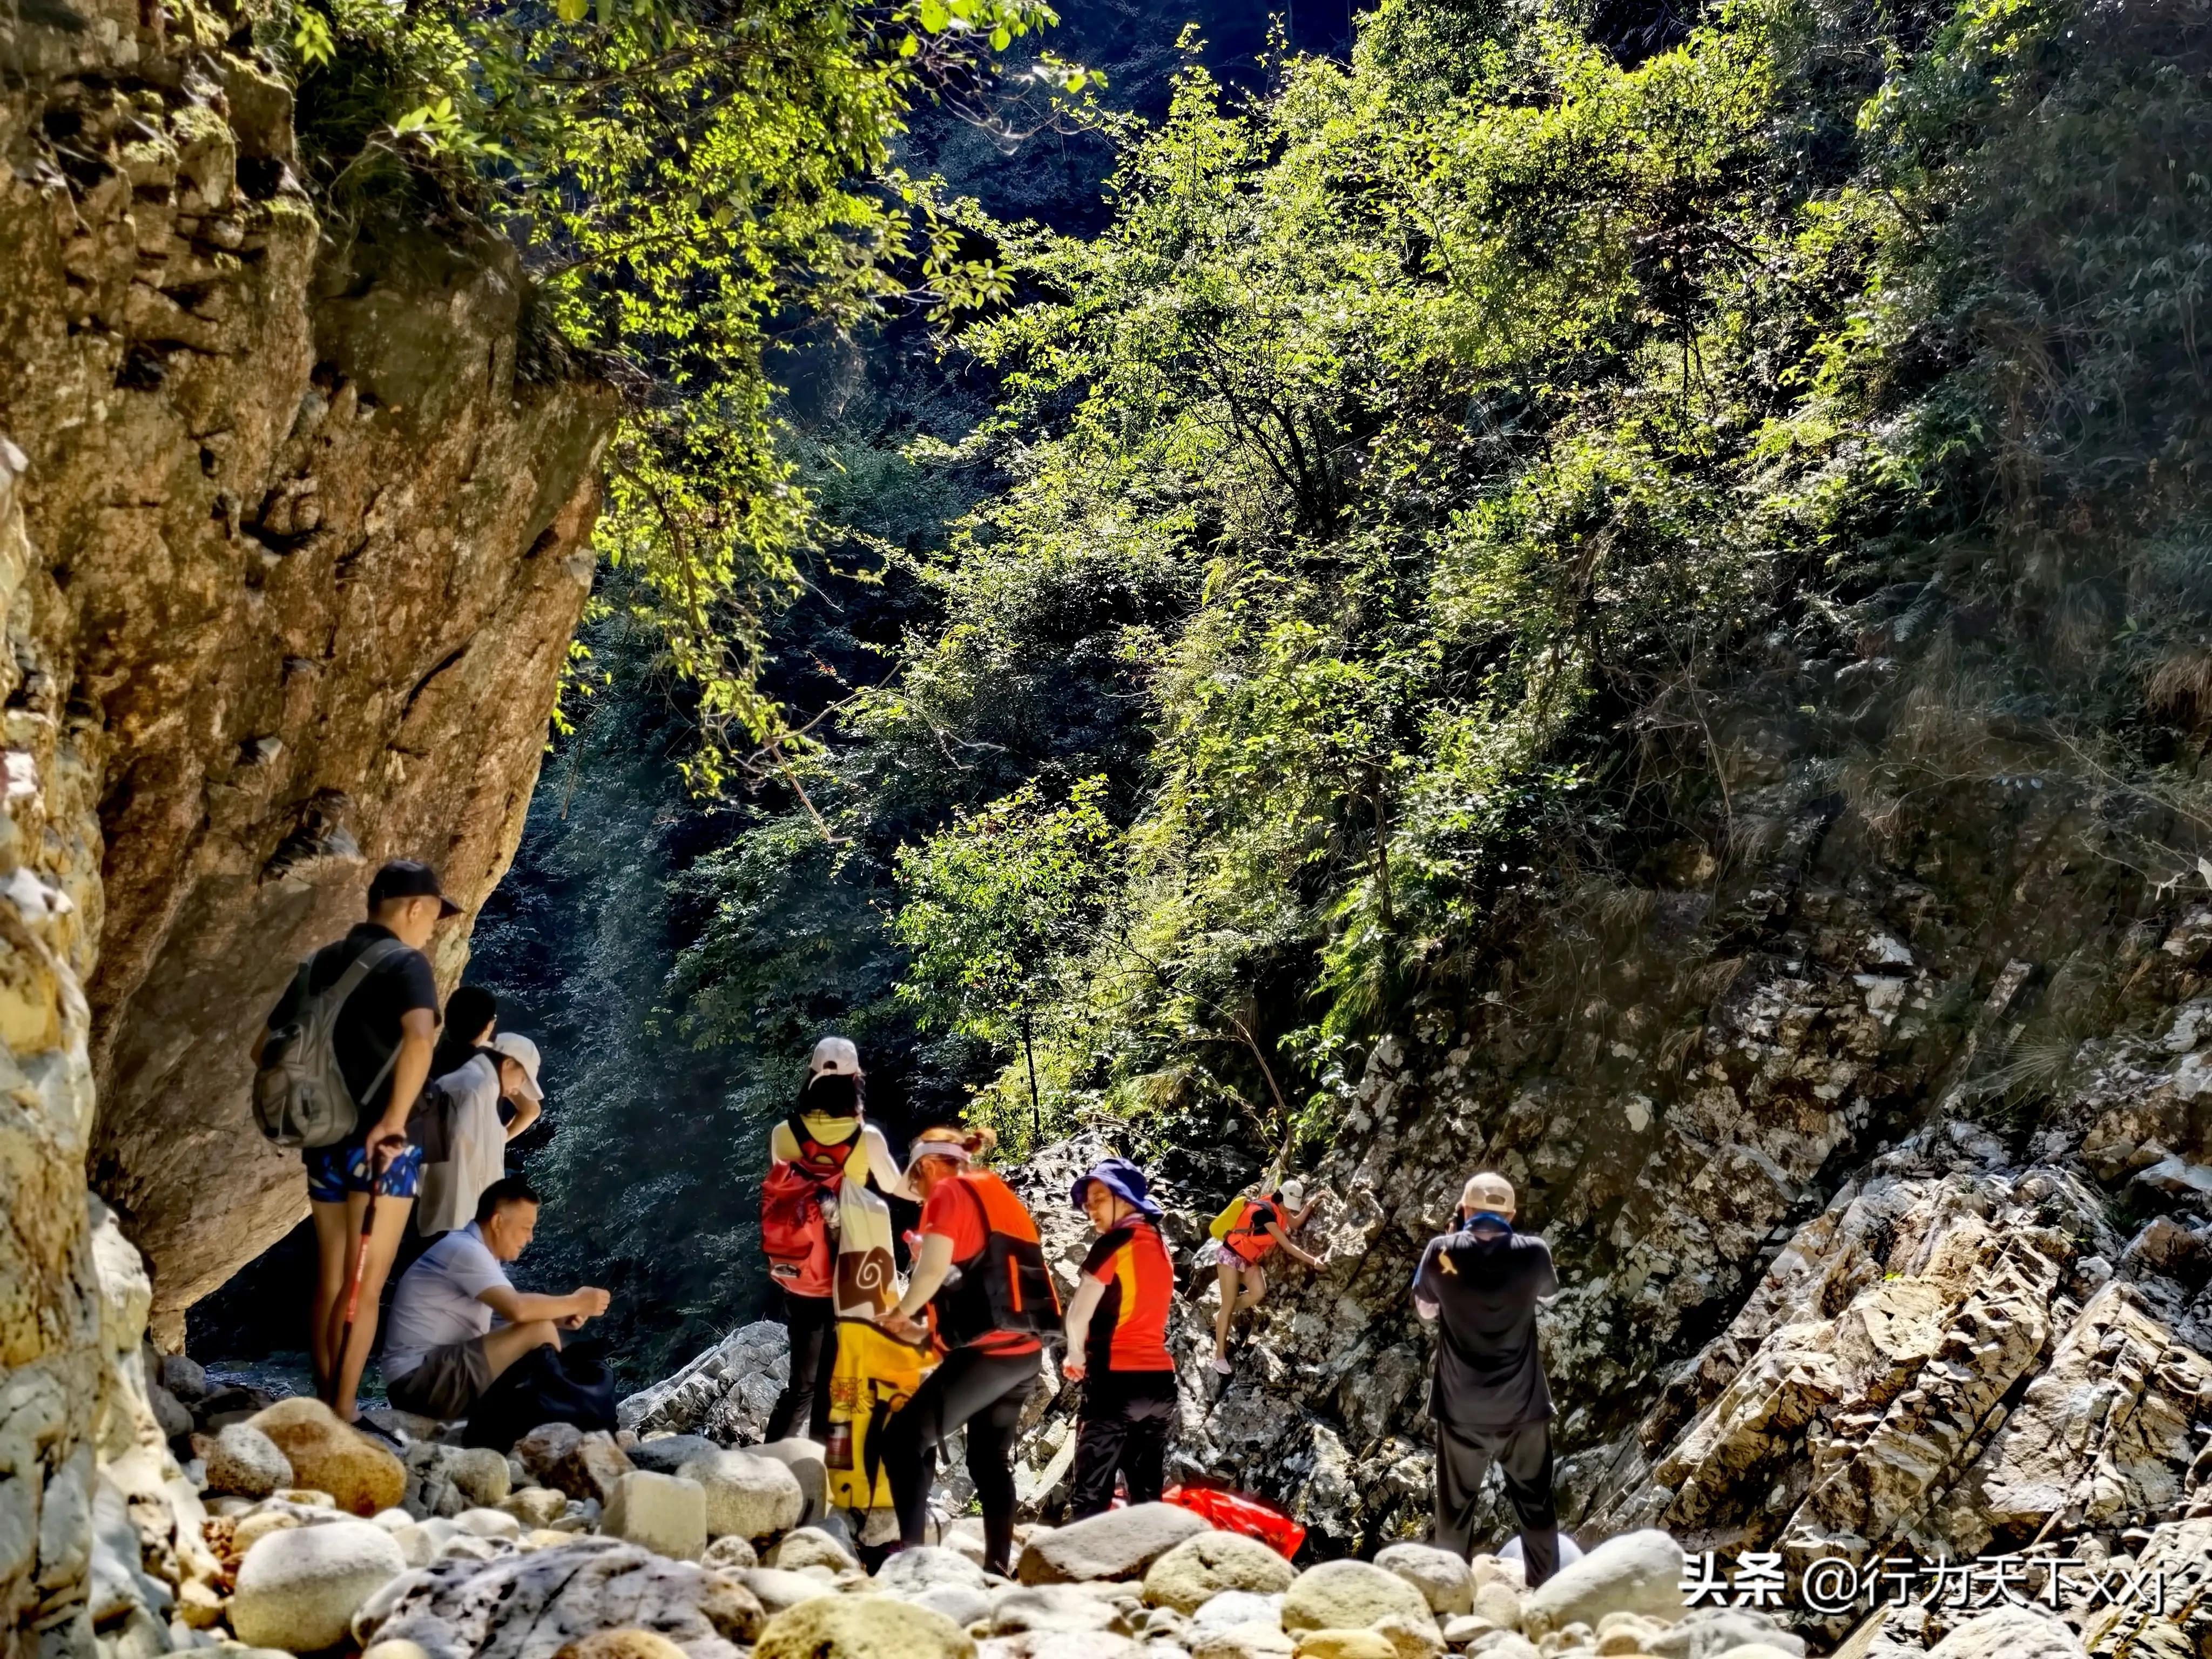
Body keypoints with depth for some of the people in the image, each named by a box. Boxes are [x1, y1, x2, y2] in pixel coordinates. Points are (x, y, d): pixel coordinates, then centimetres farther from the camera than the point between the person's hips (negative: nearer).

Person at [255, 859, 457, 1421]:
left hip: (323, 1142, 6)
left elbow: (264, 1048, 17)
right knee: (365, 1289, 0)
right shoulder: (405, 963, -9)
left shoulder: (320, 964, 12)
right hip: (380, 1145, -6)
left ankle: (325, 1407, 20)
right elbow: (419, 1039, -28)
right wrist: (395, 1118, -24)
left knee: (329, 1284, 15)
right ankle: (342, 1413, 0)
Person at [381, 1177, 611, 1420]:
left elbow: (510, 1313, 16)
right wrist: (575, 1303, -14)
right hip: (420, 1379, -10)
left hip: (442, 1374, 10)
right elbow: (517, 1309, -29)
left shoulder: (474, 1250, 14)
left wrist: (561, 1319, 0)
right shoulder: (466, 1249, -16)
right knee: (540, 1332, -18)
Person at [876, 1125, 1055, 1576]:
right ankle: (998, 1567, 13)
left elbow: (934, 1268, -15)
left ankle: (911, 1550, -14)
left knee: (903, 1440, -7)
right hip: (1021, 1350, 9)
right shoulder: (998, 1196, 24)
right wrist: (926, 1331, 19)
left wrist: (901, 1312, 2)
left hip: (987, 1350, -9)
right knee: (990, 1458, 14)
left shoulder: (950, 1192, 0)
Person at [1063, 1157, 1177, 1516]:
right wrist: (1090, 1354, 13)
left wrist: (1076, 1357, 6)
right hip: (1159, 1379, 8)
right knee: (1147, 1495, 10)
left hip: (1118, 1380, -8)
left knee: (1091, 1494, -5)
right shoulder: (1159, 1245, 14)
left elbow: (1078, 1314, -12)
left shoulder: (1115, 1243, -9)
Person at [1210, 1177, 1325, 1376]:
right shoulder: (1264, 1211, -29)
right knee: (1229, 1303, -8)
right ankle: (1220, 1357, -5)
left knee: (1259, 1292, -12)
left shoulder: (1278, 1209, -3)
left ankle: (1222, 1316, 14)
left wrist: (1310, 1206, 3)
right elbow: (1287, 1245, -30)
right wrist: (1312, 1261, -27)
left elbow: (1295, 1224, 16)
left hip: (1249, 1259, 8)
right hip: (1231, 1255, -8)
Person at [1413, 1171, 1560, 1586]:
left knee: (1456, 1508, 13)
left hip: (1461, 1408, 0)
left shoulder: (1443, 1251, -11)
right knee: (1536, 1505, 16)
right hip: (1523, 1406, 1)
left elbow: (1425, 1310, 7)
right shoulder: (1532, 1252, -10)